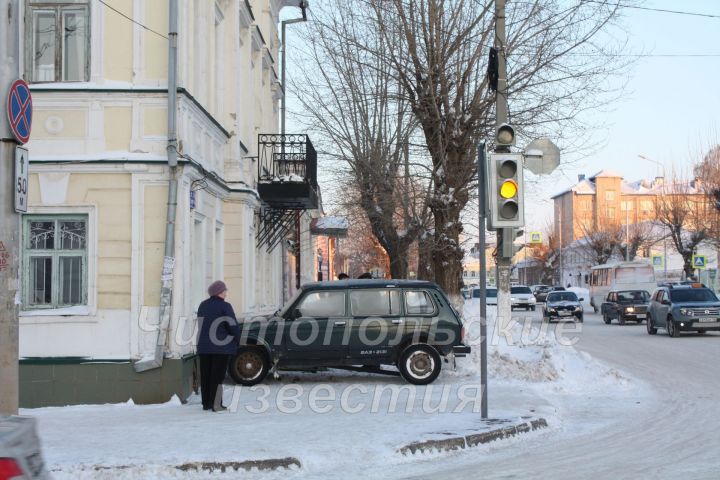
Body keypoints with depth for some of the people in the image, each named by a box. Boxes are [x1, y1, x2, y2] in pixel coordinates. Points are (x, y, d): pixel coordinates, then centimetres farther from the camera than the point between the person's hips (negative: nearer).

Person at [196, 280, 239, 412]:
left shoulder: (203, 305, 9)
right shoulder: (225, 306, -12)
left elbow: (201, 325, 10)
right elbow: (232, 325, -13)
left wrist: (206, 338, 14)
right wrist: (237, 338, 3)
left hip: (204, 346, 6)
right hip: (221, 346, -6)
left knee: (205, 375, 10)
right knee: (218, 375, -1)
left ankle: (206, 403, 14)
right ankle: (216, 404, -2)